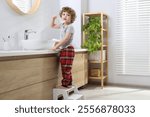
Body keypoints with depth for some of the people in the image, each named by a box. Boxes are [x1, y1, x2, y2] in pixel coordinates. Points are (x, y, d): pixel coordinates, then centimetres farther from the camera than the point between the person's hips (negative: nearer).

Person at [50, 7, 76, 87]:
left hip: (68, 49, -9)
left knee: (66, 69, -7)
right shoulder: (62, 25, 14)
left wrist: (56, 46, -20)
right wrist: (53, 19, 11)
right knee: (64, 69, 14)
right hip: (62, 49, 9)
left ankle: (65, 85, 0)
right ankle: (69, 83, 24)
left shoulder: (70, 27, -11)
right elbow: (53, 26, 31)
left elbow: (66, 39, -21)